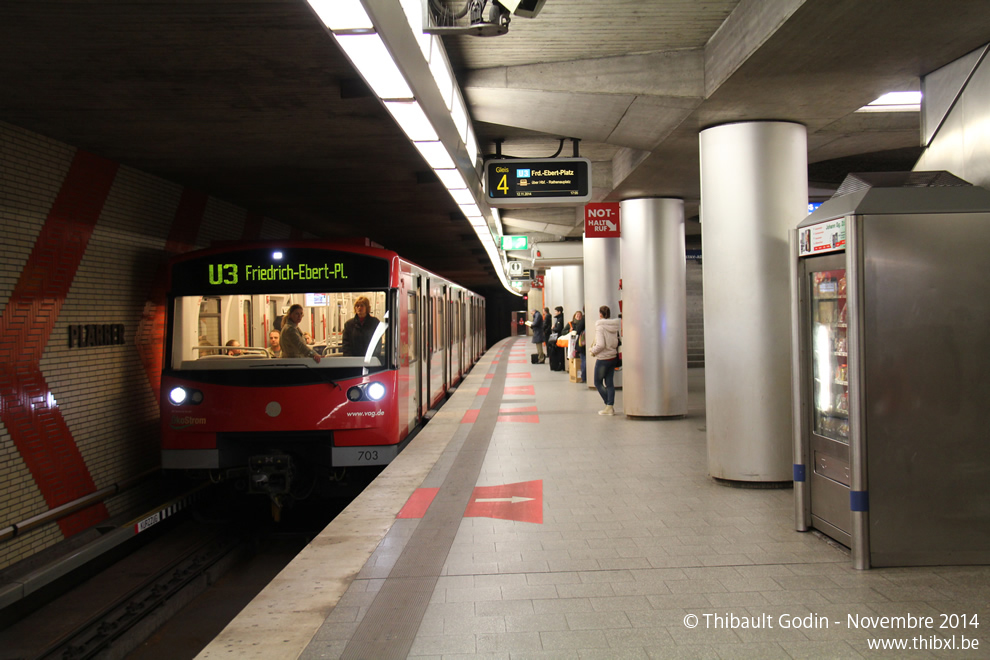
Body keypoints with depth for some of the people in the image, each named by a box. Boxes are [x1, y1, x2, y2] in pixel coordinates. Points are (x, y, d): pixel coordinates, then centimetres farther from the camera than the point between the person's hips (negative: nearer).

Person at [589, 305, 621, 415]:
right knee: (610, 383, 11)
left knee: (598, 382, 7)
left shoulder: (600, 326, -16)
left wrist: (592, 350, -6)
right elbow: (617, 341, 6)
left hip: (603, 359, -6)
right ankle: (610, 406, 10)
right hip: (613, 357, 7)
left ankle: (608, 405, 1)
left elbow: (601, 345, -22)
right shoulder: (614, 326, 3)